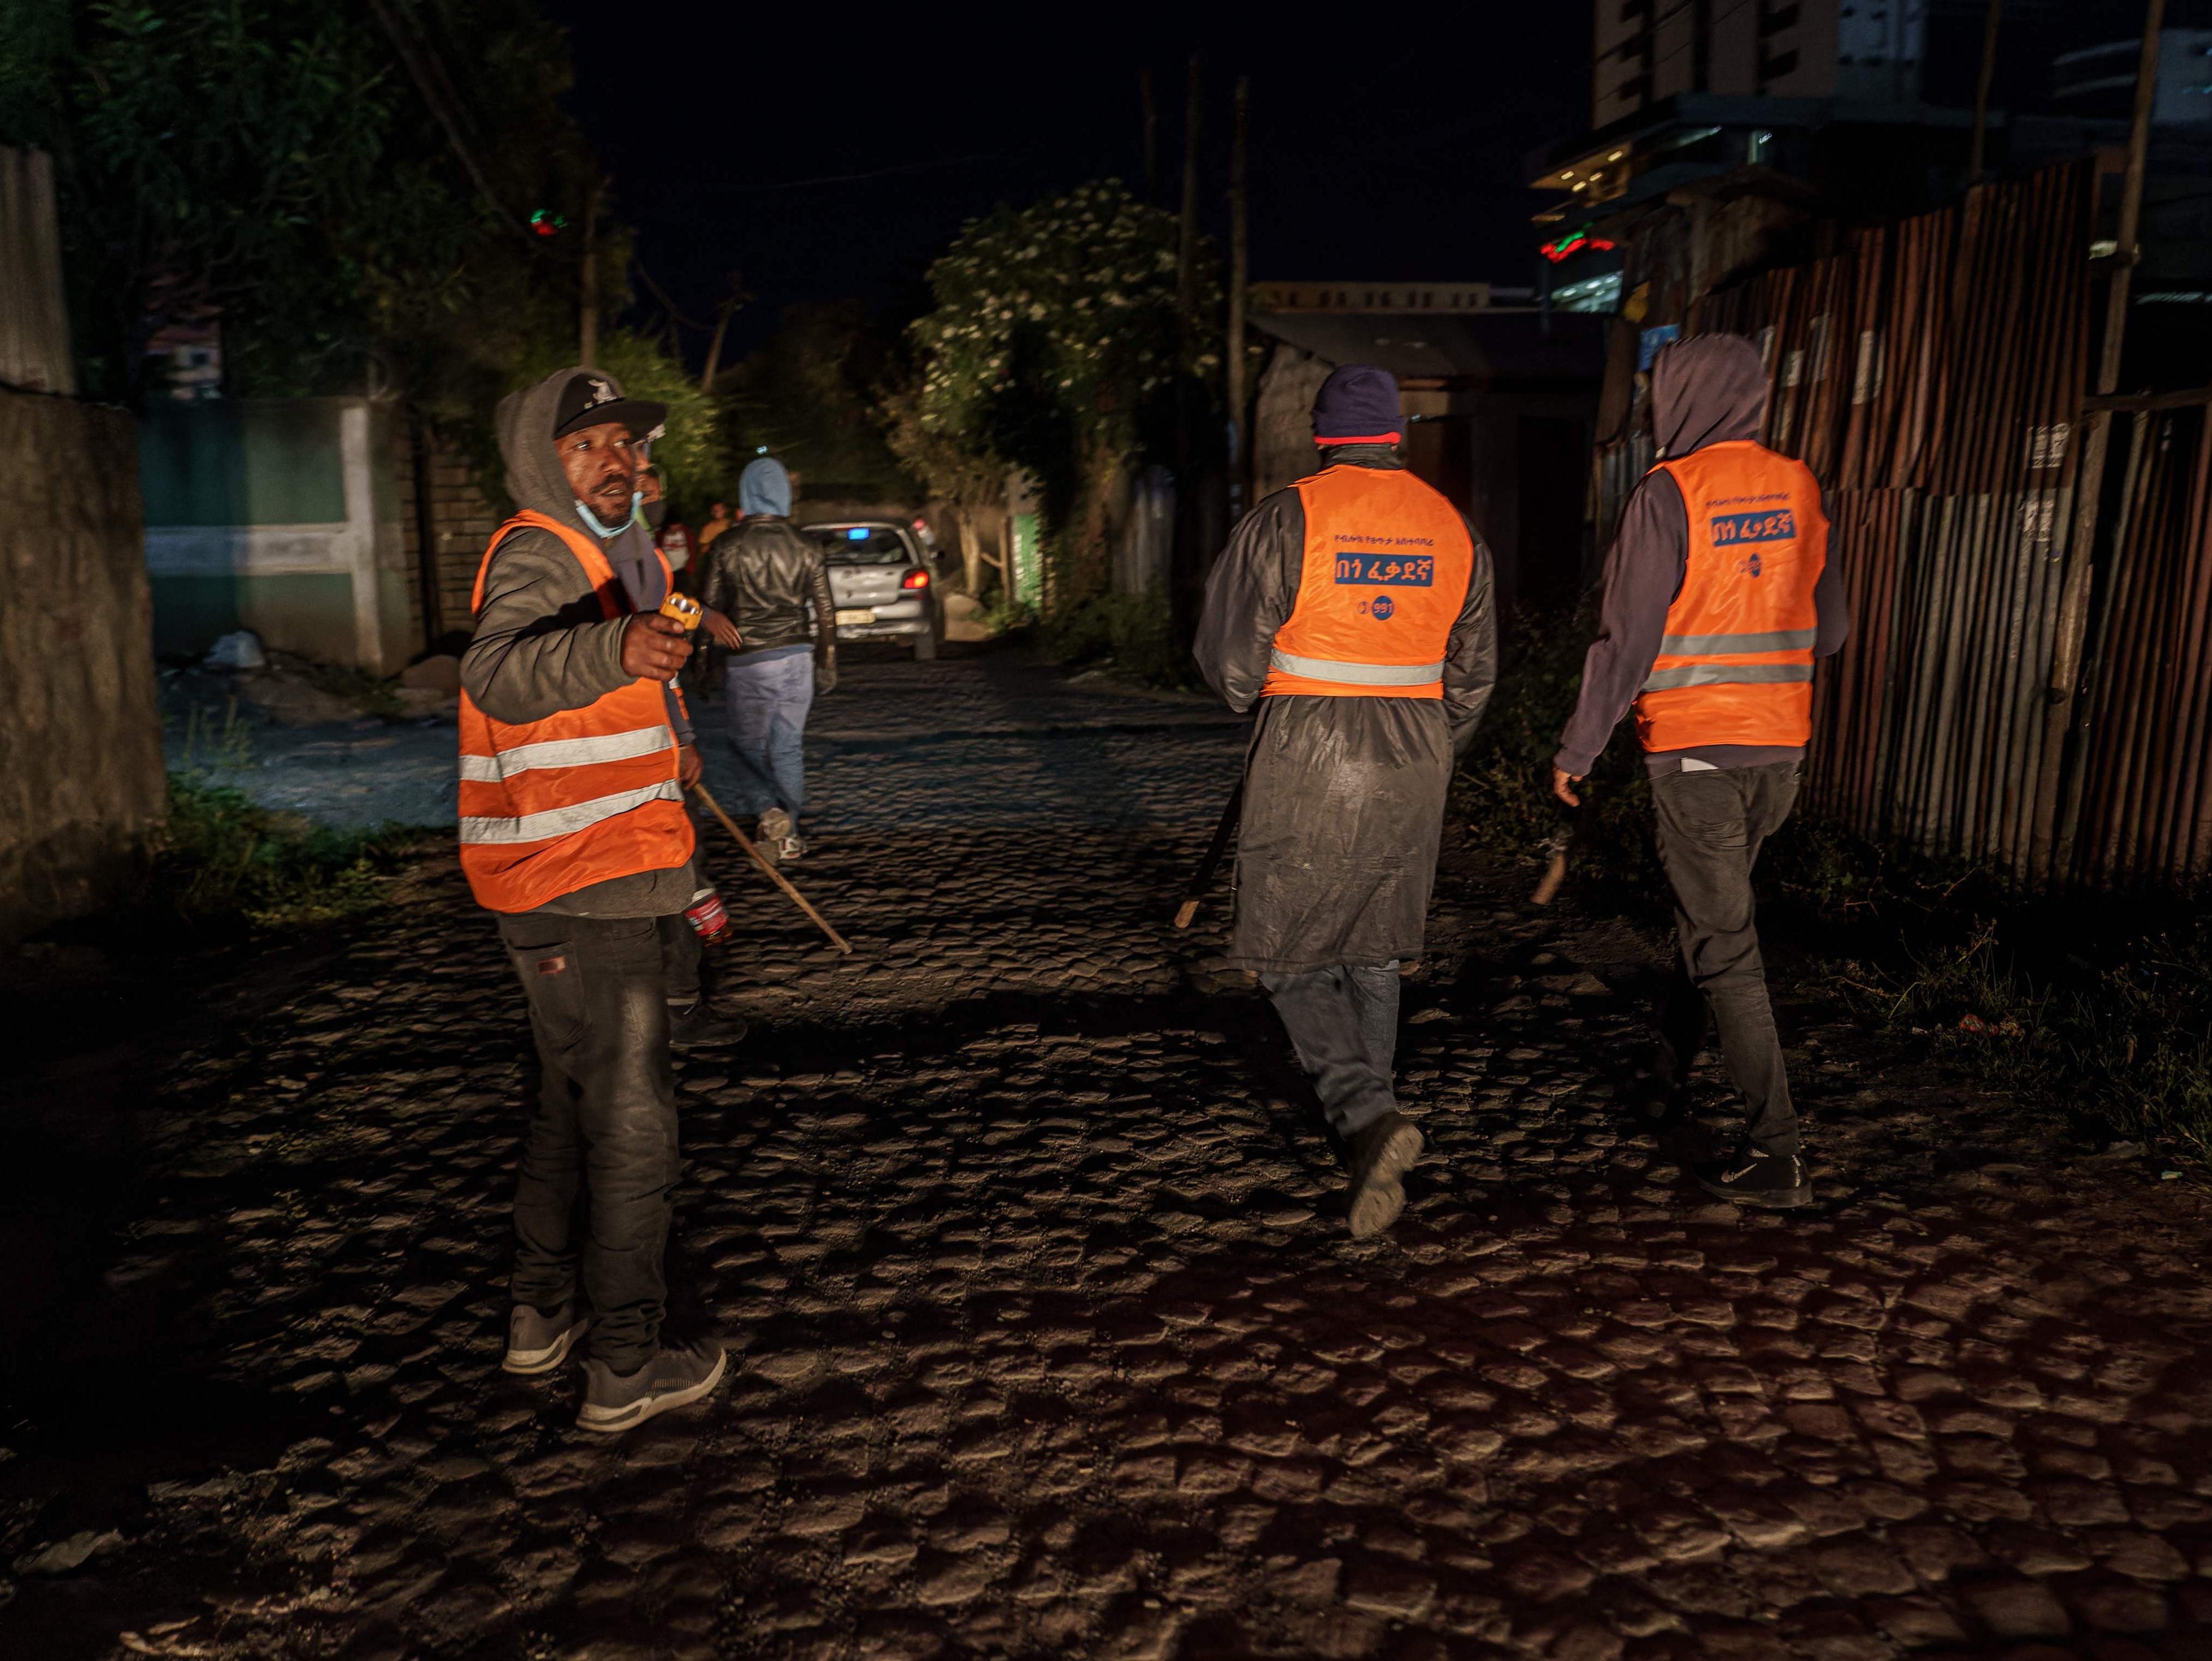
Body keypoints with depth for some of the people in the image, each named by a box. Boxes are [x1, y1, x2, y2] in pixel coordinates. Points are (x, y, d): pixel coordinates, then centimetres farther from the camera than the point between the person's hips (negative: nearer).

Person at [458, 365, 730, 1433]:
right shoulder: (538, 553, -16)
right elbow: (499, 672, -39)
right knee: (630, 1120, -3)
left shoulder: (625, 554, 16)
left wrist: (669, 737, 22)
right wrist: (617, 649, -56)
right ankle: (625, 1367, 8)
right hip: (581, 888, -10)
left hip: (600, 878, 10)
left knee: (574, 1097, 20)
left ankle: (542, 1314, 35)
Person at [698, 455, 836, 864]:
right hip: (797, 658, 2)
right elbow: (825, 613, 4)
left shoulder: (726, 546, -4)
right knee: (789, 747, 11)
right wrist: (827, 666, 12)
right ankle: (786, 833, 14)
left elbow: (708, 610, -2)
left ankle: (769, 812, -14)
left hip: (749, 661, -2)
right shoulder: (806, 548, 1)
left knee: (749, 744, 9)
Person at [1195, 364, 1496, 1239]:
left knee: (1289, 956, 5)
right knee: (1373, 951, 18)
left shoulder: (1284, 521, -9)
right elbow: (1472, 674, 11)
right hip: (1412, 769, 5)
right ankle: (1368, 1130, 28)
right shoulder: (1453, 529, 6)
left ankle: (1367, 1118, -13)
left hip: (1307, 764, -5)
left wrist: (1255, 701, 17)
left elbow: (1228, 656, -5)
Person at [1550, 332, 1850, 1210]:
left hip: (1694, 750, -6)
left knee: (1724, 948, -2)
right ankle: (1668, 1072, 38)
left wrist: (1575, 750, -4)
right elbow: (1830, 628, 13)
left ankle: (1776, 1153, -2)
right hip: (1780, 749, 7)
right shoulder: (1798, 488, 7)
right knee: (1709, 909, 23)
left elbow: (1626, 641, -13)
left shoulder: (1666, 497, -12)